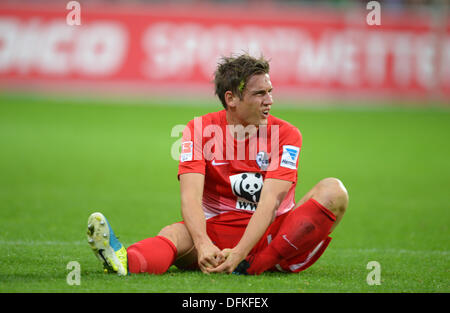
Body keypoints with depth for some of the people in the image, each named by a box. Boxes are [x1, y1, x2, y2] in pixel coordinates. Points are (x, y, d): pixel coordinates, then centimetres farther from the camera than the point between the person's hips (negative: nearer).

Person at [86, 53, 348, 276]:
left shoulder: (285, 134, -6)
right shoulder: (199, 130, -4)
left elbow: (269, 201, -19)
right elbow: (190, 195, -18)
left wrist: (239, 253, -36)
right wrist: (203, 245, -39)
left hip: (273, 236, 0)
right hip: (218, 232, 0)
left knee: (333, 191, -24)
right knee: (174, 233, -32)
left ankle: (256, 266, -35)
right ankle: (122, 261, -67)